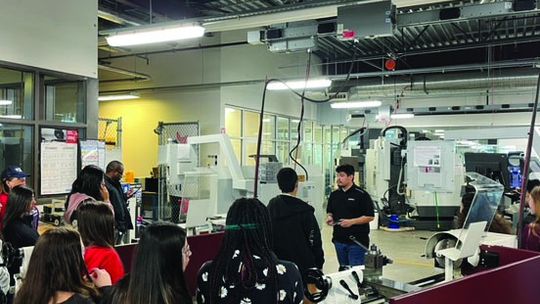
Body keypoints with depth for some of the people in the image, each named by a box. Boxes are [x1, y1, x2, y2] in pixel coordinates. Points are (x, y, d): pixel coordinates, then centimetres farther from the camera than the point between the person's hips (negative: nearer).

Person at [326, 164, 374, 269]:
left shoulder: (361, 195, -8)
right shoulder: (334, 195, 10)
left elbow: (370, 217, -10)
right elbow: (330, 212, 22)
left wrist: (352, 221, -19)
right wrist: (330, 217, -1)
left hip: (357, 241, -6)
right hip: (339, 240, 6)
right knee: (343, 269, 15)